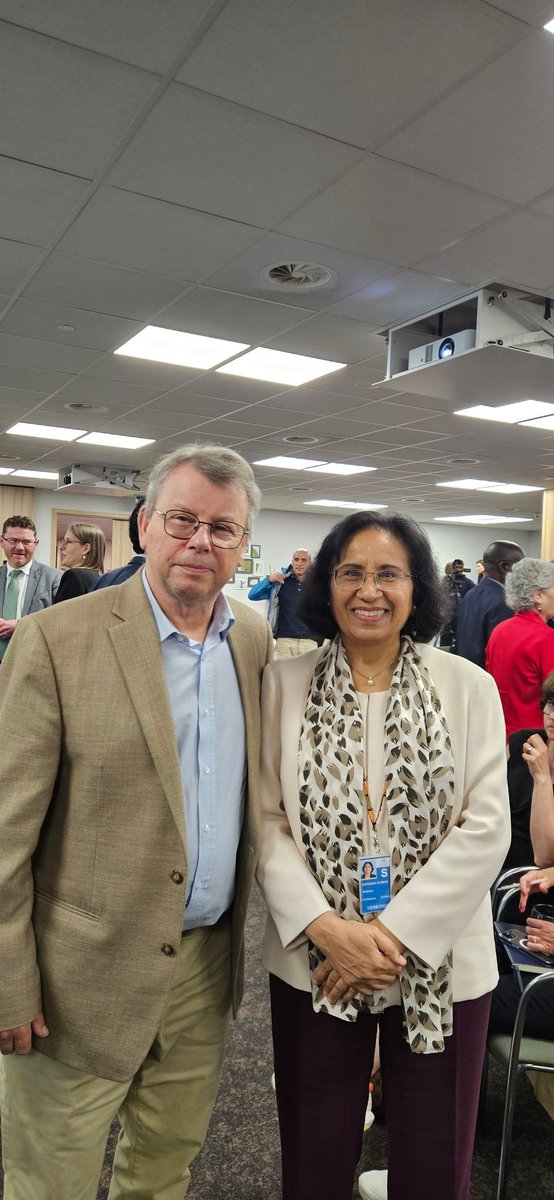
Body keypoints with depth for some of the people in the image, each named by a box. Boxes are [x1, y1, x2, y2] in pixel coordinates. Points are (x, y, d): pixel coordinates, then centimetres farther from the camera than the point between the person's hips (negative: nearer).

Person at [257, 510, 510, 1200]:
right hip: (312, 964, 0)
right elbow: (266, 820, -4)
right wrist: (326, 928, -16)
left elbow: (485, 827, -8)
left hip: (439, 967, 0)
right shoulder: (284, 684, -3)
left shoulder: (469, 687, -4)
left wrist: (395, 932, -14)